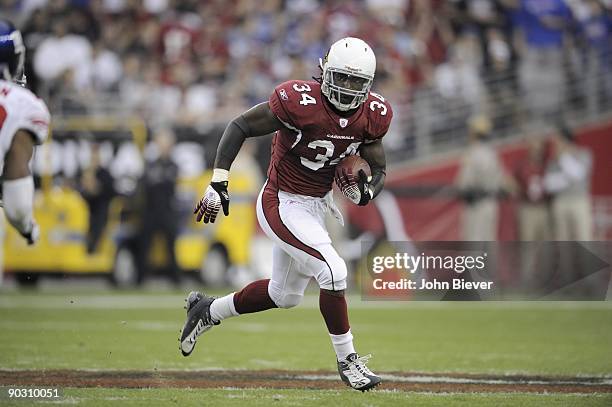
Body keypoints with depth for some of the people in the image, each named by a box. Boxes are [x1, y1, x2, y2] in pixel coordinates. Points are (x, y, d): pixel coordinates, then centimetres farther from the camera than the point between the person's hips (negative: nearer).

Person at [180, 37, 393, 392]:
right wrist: (218, 183, -21)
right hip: (283, 205, -8)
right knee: (334, 272, -20)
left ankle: (208, 310, 41)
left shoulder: (372, 116, -7)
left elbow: (379, 172, 4)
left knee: (286, 295, 20)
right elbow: (241, 126, -17)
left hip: (318, 205, 8)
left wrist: (365, 190, -20)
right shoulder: (300, 102, -25)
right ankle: (348, 360, -2)